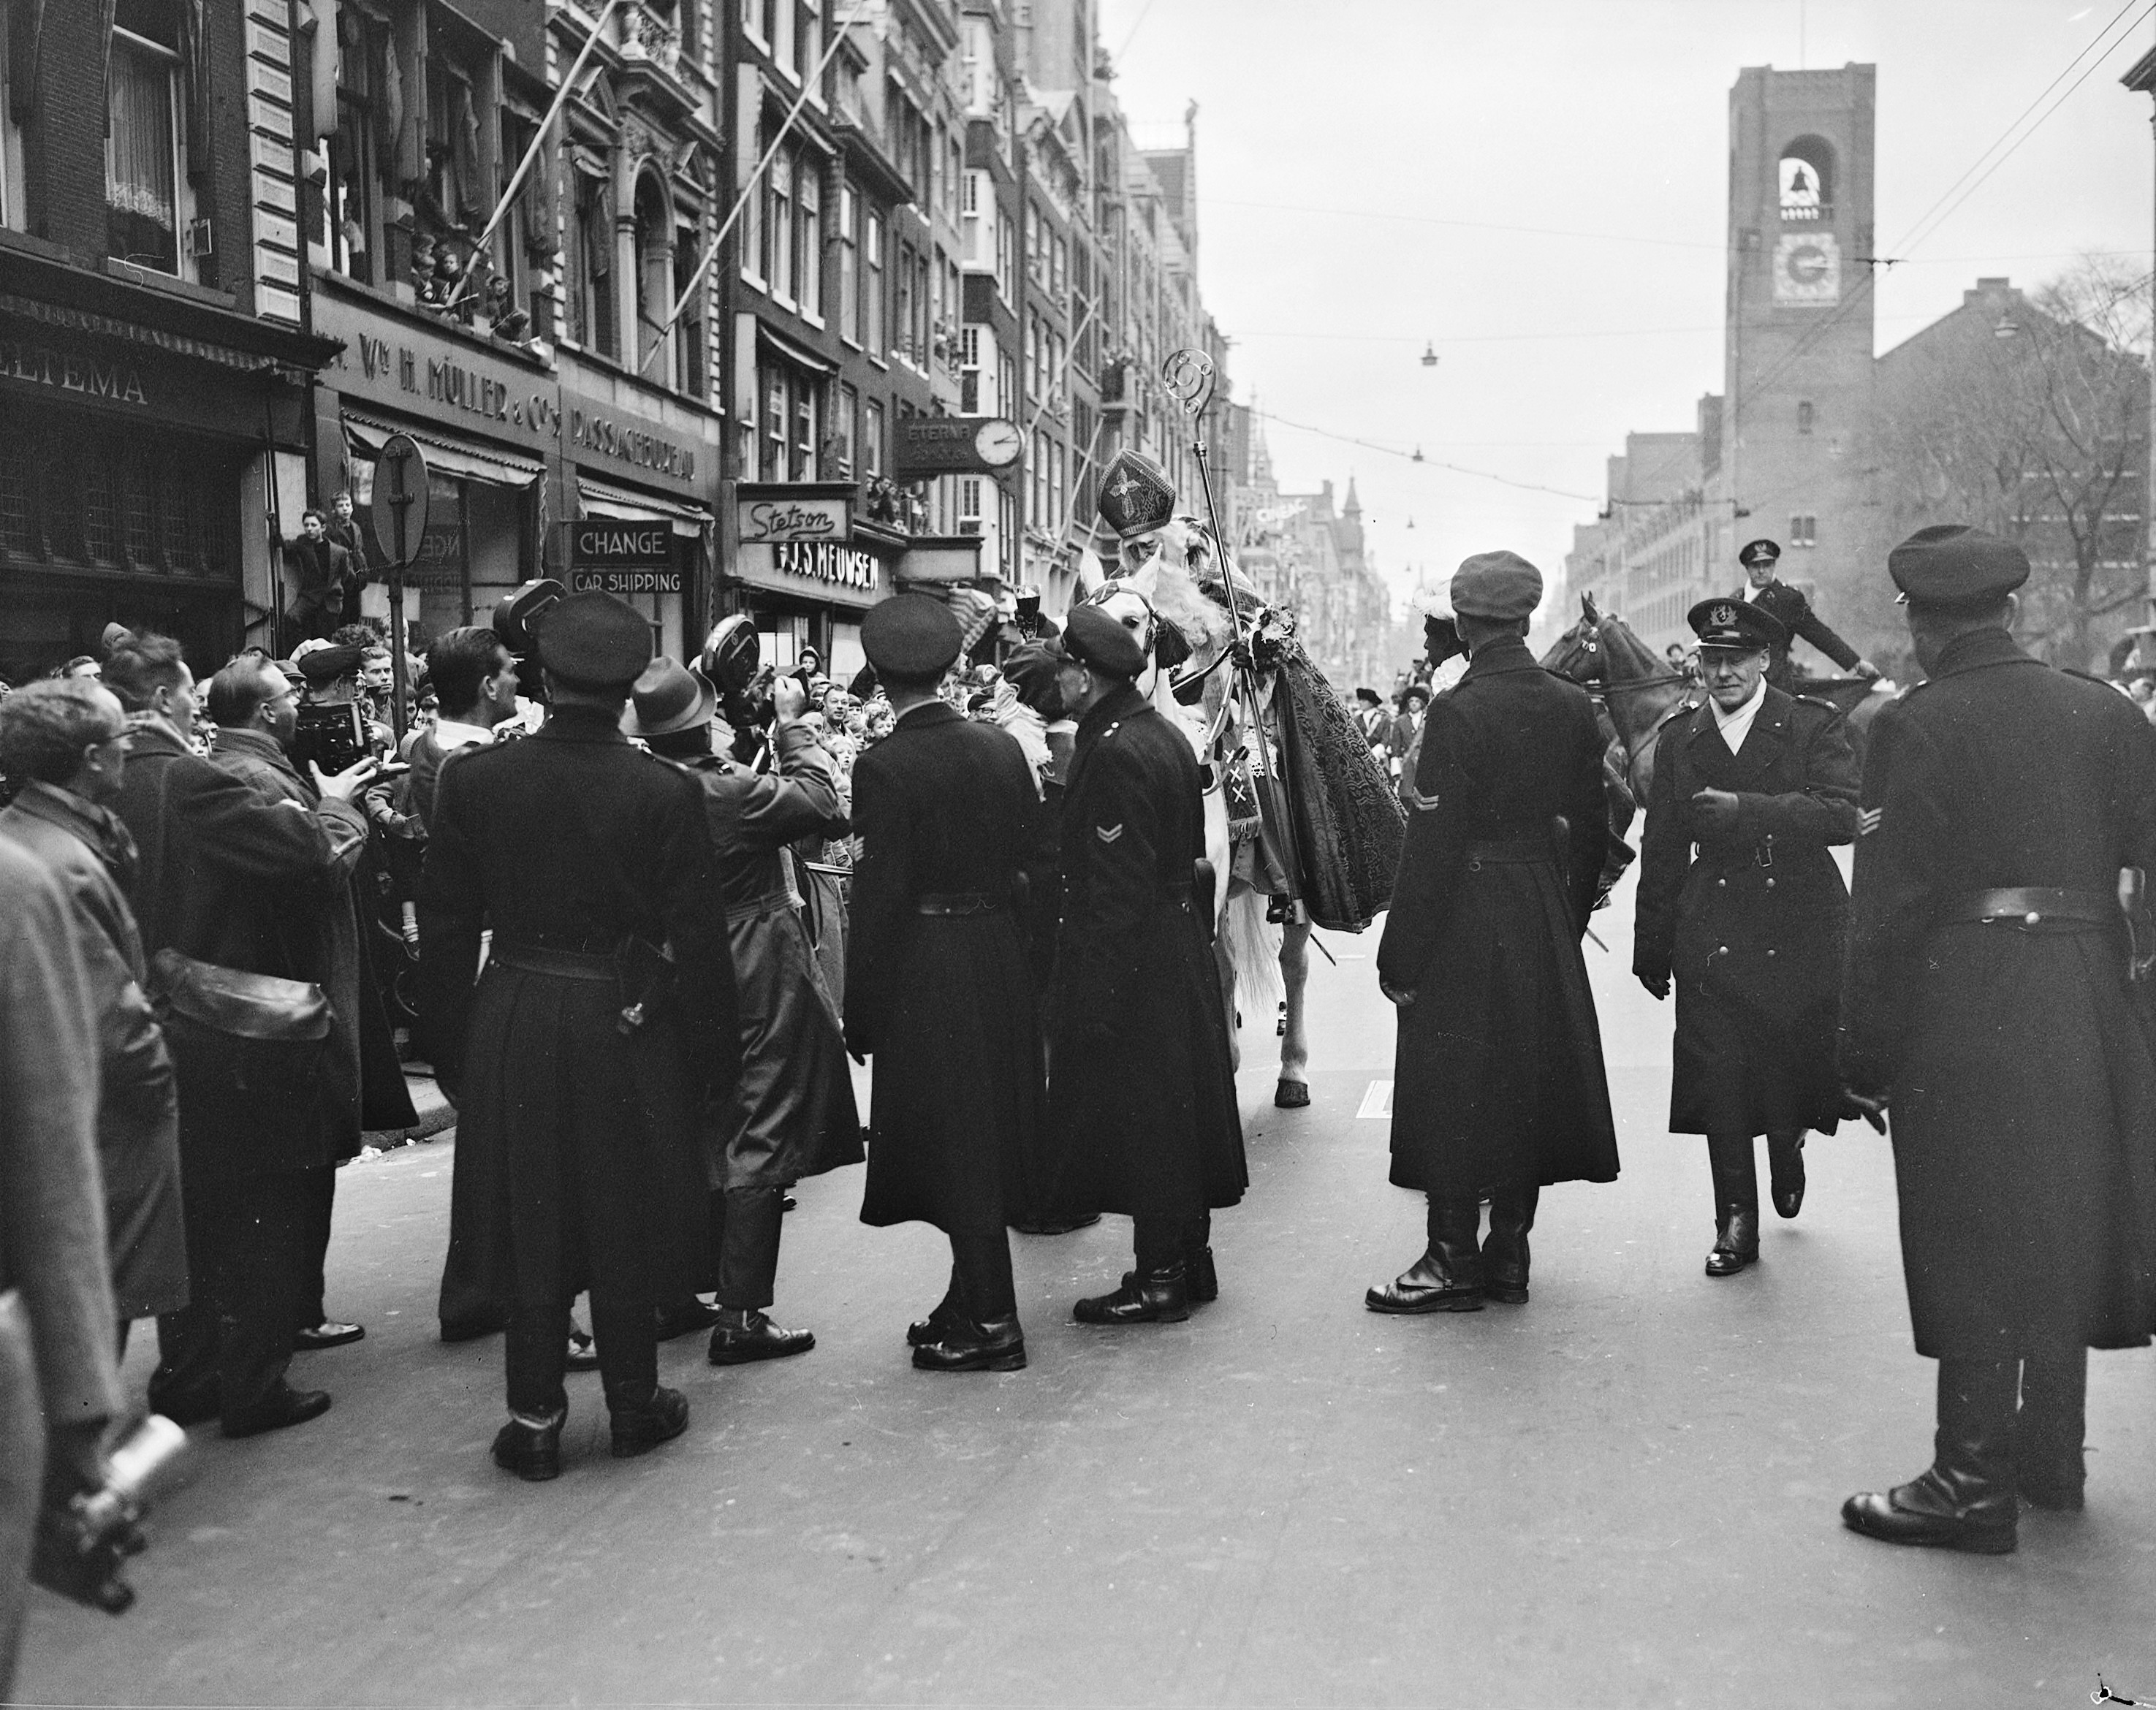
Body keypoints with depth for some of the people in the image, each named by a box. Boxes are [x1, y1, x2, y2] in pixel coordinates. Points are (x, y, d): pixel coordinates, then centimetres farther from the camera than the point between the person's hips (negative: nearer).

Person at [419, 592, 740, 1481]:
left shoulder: (474, 778, -6)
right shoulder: (665, 792, -13)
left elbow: (446, 926, -1)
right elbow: (697, 939, -9)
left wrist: (452, 1048, 9)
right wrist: (714, 1057, 2)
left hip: (512, 1028, 2)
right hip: (626, 1031, -1)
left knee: (526, 1222, 12)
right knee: (625, 1220, 13)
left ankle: (535, 1420, 20)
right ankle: (635, 1403, 26)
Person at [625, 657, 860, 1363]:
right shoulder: (734, 793, -22)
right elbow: (826, 807, -15)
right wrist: (792, 728, -6)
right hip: (758, 987, -7)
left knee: (692, 1141, 18)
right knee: (759, 1144, 0)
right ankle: (740, 1315, 2)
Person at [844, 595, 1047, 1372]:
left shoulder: (883, 766, -14)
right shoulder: (1002, 747, 3)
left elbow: (878, 898, -15)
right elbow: (1033, 862, 7)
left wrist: (860, 1012, -7)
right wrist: (1027, 971, 15)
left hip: (926, 972, -6)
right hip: (1002, 960, 6)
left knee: (953, 1143, 2)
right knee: (987, 1142, 16)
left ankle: (991, 1323, 9)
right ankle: (974, 1301, 29)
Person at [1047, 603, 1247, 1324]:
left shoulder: (1112, 752, -19)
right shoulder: (1166, 736, 11)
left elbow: (1117, 886, -21)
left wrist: (1096, 995, -19)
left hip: (1130, 960, -10)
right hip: (1183, 954, 10)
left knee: (1139, 1115, -2)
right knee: (1181, 1107, 15)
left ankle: (1159, 1279, 6)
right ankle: (1191, 1260, 25)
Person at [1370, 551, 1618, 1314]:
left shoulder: (1458, 711, -16)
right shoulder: (1573, 706, 3)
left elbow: (1431, 844, -17)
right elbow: (1590, 827, 9)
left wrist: (1399, 956, -11)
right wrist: (1569, 917, 19)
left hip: (1467, 921, -6)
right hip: (1548, 920, 7)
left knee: (1453, 1090, 2)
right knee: (1530, 1078, 13)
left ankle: (1454, 1263, 6)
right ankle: (1508, 1255, 21)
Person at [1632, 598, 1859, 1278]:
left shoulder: (1815, 726, -1)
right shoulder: (1678, 739, 7)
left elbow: (1843, 815, -16)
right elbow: (1661, 852, 10)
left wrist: (1746, 809, -22)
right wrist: (1651, 950, 10)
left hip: (1800, 933, -1)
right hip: (1713, 935, 2)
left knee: (1799, 1065, 4)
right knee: (1718, 1082, -2)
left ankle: (1787, 1145, 39)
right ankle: (1736, 1221, 10)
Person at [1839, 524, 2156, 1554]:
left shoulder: (1915, 728, -10)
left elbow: (1889, 902, -12)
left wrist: (1866, 1053, -6)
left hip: (1966, 1013, -5)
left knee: (1976, 1240, 1)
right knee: (2065, 1227, 16)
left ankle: (1975, 1482, 7)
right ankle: (2051, 1456, 30)